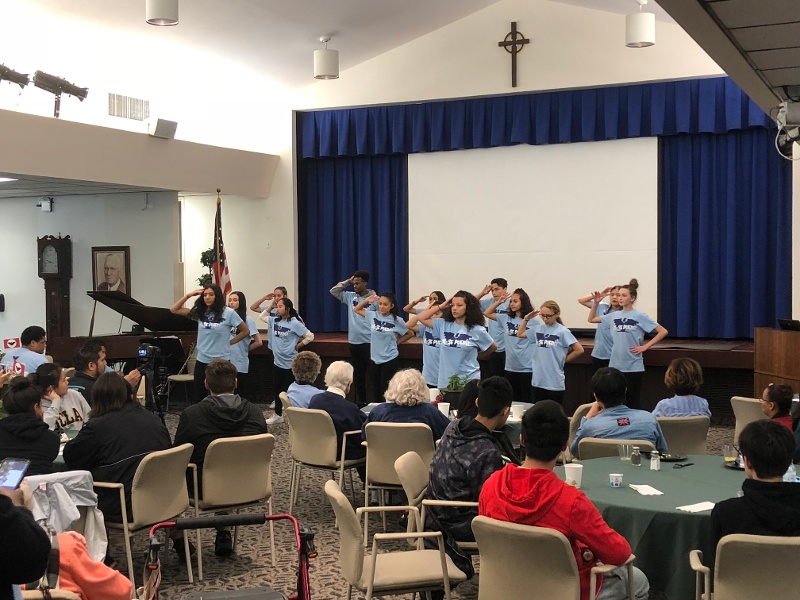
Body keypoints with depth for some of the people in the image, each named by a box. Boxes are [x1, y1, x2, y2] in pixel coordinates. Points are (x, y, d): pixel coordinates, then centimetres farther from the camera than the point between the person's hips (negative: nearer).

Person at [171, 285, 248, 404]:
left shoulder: (228, 313, -10)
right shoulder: (200, 312, 2)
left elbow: (245, 331, -1)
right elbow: (174, 310, 5)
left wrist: (229, 342, -4)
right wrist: (188, 295, -3)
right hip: (201, 360, 4)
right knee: (198, 397, 11)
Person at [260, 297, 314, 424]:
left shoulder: (295, 323, -15)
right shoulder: (274, 321, 4)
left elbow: (310, 336, -16)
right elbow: (262, 317, 18)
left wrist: (298, 346, -10)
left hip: (290, 363, -7)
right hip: (277, 361, 7)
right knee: (277, 389, 15)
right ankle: (278, 415, 28)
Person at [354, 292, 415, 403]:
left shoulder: (397, 321, -10)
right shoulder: (373, 316, -2)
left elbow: (410, 334, 4)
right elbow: (356, 309, 10)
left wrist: (397, 341, -1)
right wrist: (367, 300, -2)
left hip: (390, 359, -4)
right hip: (374, 358, 4)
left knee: (385, 389, 0)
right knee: (375, 389, 14)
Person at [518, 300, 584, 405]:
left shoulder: (563, 332, -11)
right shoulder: (538, 328, 5)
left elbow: (579, 350, -10)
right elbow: (520, 334, 19)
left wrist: (564, 359, -3)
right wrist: (526, 318, 8)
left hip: (555, 381, -5)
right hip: (538, 379, 5)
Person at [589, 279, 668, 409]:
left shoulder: (640, 316, -6)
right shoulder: (614, 316, 6)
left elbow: (663, 332, -8)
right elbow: (591, 319, 18)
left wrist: (645, 347, -10)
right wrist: (596, 303, 4)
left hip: (634, 367, -4)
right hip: (615, 365, 4)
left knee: (633, 401, 3)